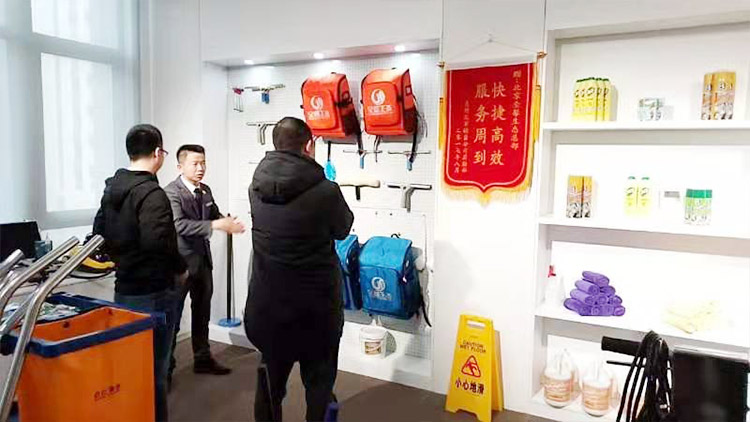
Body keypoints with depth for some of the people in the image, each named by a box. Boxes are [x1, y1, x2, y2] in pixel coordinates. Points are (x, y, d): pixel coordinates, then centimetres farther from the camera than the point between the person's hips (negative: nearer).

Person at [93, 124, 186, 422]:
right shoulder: (151, 193, -19)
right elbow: (157, 241, -30)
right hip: (153, 293, -9)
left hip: (123, 289, 9)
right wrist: (181, 269, -14)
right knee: (154, 370, 2)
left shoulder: (112, 188, 9)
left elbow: (99, 232, 17)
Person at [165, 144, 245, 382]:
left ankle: (202, 359, 33)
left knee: (202, 315, 18)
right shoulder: (171, 192, -16)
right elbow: (179, 225, -29)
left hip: (203, 260, 8)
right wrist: (215, 225, -35)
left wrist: (227, 223, -8)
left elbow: (215, 215, 15)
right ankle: (166, 366, 19)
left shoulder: (205, 191, 7)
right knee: (173, 317, 5)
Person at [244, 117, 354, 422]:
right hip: (316, 306, -4)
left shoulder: (257, 186, -6)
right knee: (318, 384, 14)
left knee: (270, 379, 20)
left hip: (268, 303, 4)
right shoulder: (325, 191, -20)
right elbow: (343, 229, -1)